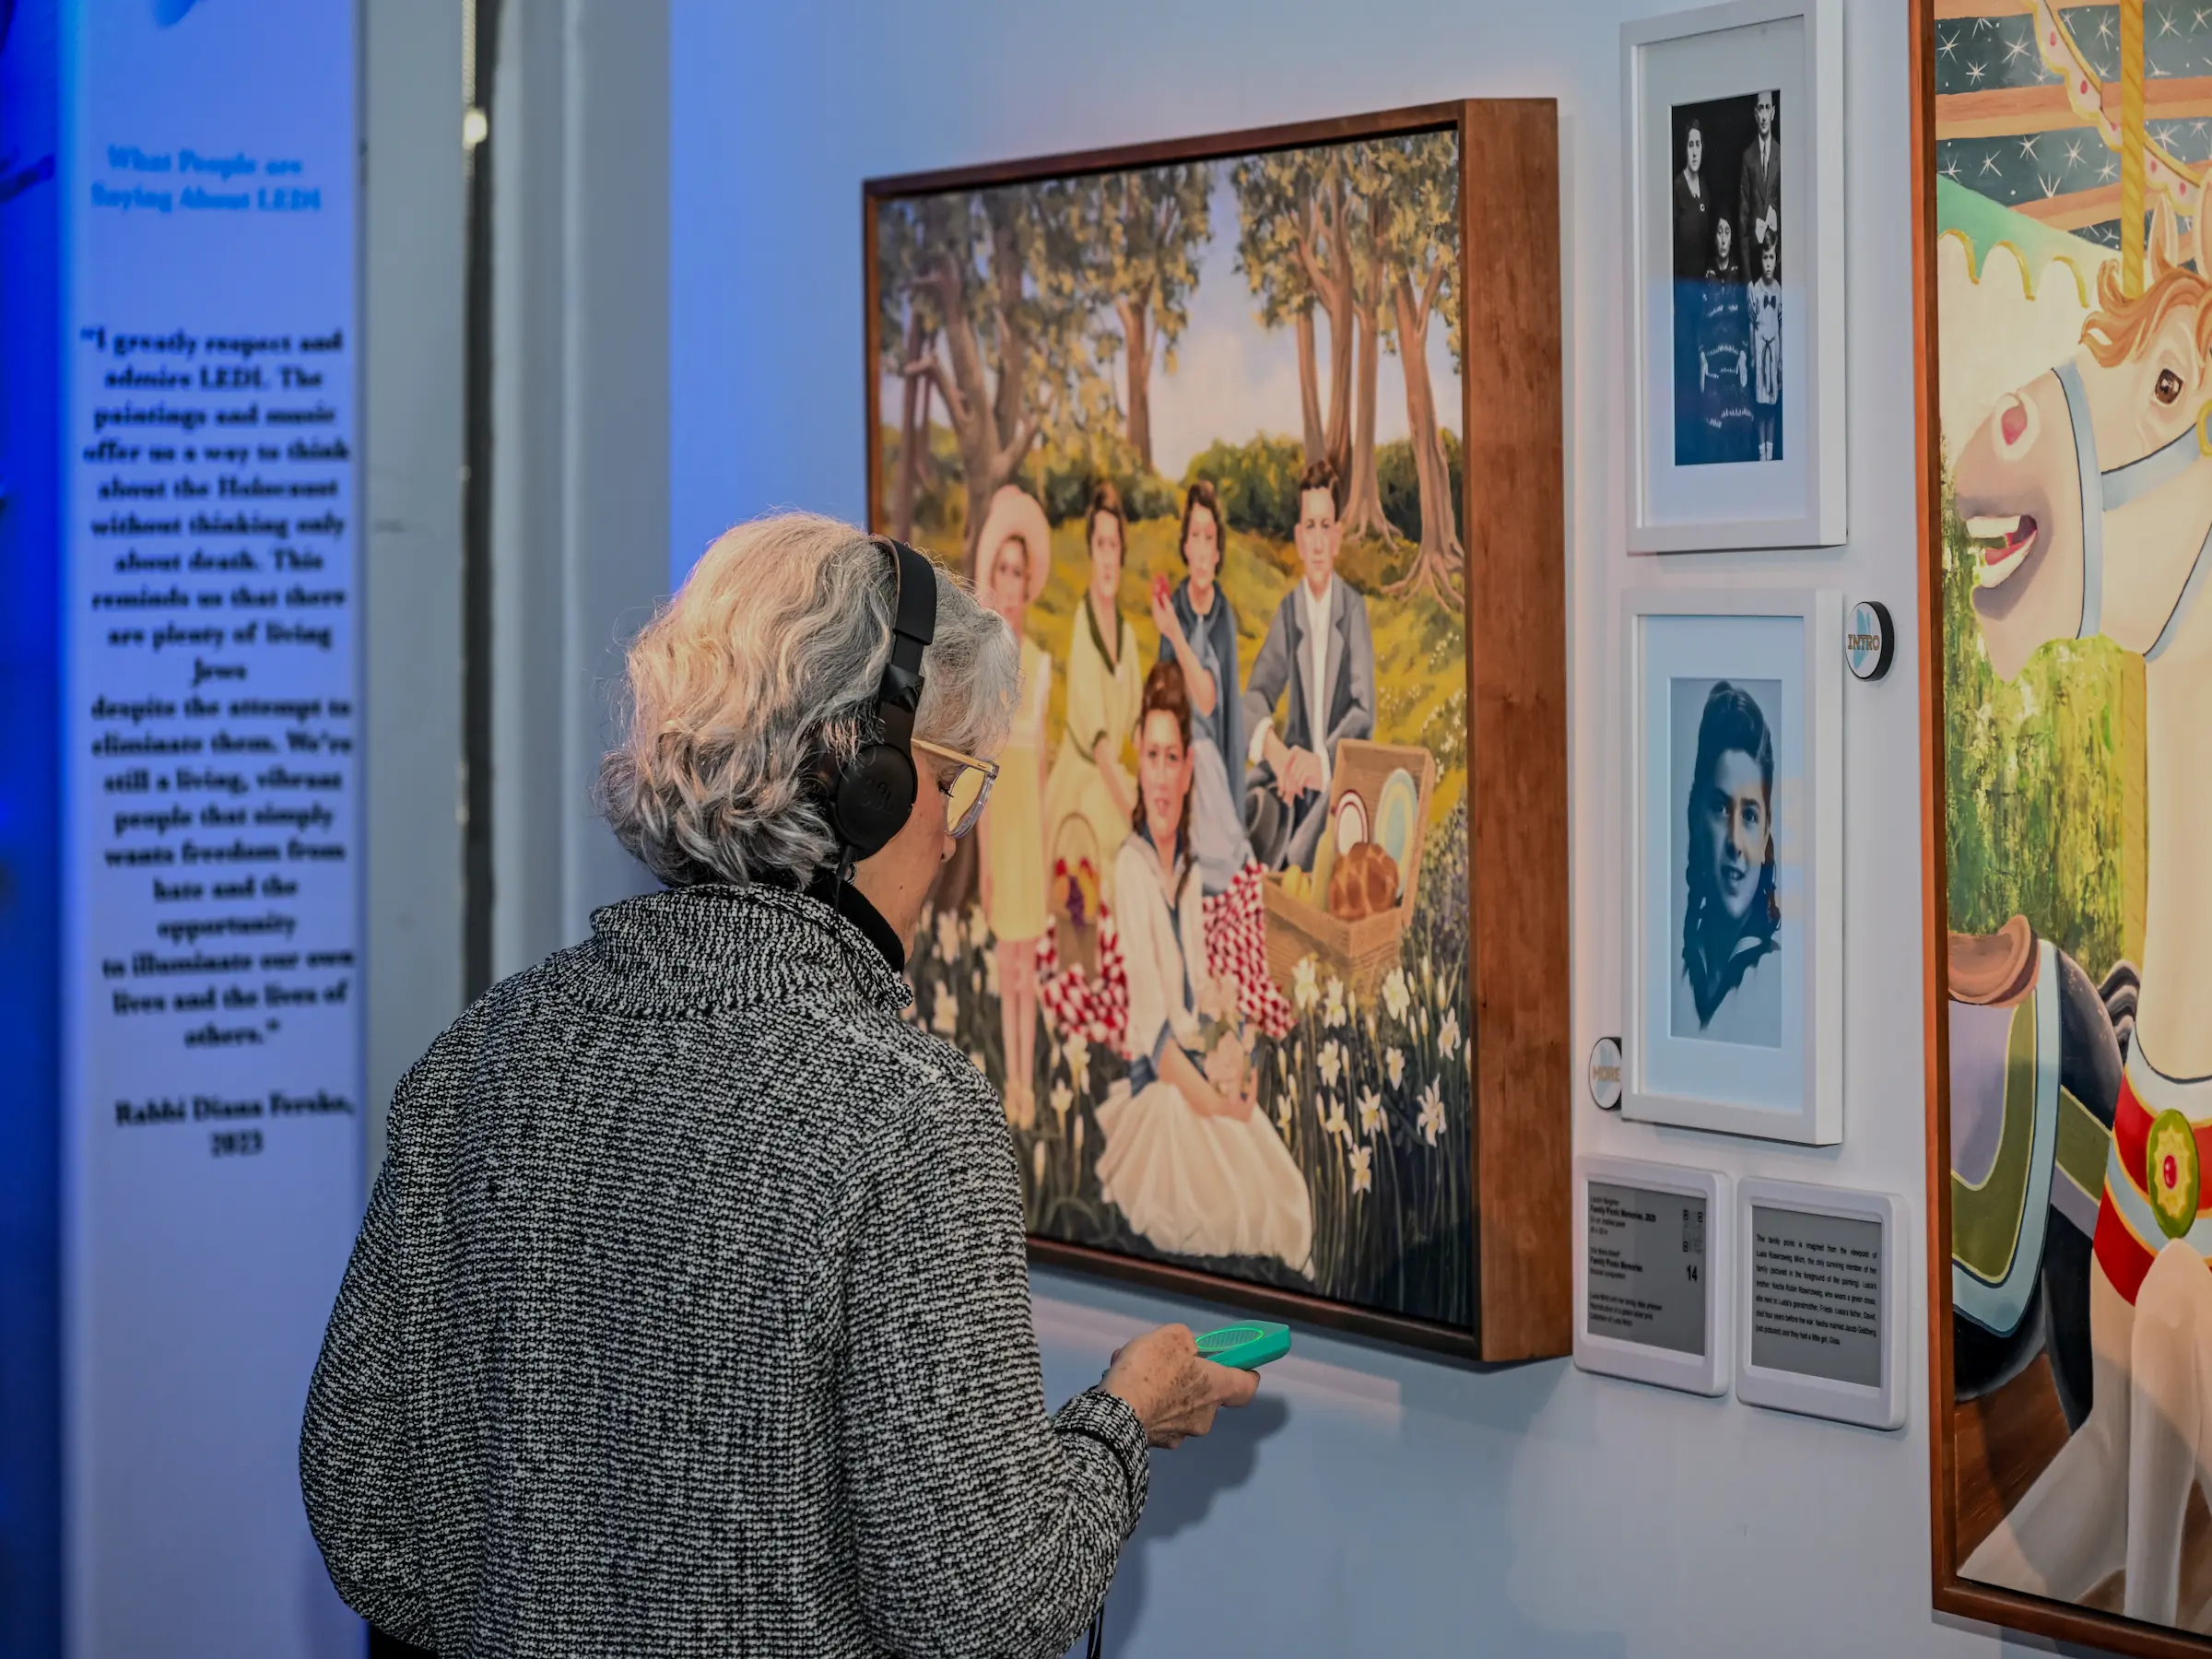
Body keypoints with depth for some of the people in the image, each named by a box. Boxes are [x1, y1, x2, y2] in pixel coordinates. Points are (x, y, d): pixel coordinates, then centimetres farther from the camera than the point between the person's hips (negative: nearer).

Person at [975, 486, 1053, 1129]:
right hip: (994, 795, -1)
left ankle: (1029, 1080, 10)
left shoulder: (1040, 660, 5)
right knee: (1005, 952, 4)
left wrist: (1043, 815, 2)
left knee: (1028, 954, 5)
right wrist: (976, 826, -5)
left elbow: (1043, 741, 6)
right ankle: (1011, 1080, 12)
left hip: (1032, 795, 1)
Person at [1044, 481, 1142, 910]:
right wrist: (1127, 798, -34)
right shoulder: (1080, 624, -17)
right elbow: (1094, 729, -26)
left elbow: (1139, 724, 10)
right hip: (1078, 780, -6)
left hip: (1115, 778, 6)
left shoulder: (1128, 633, 7)